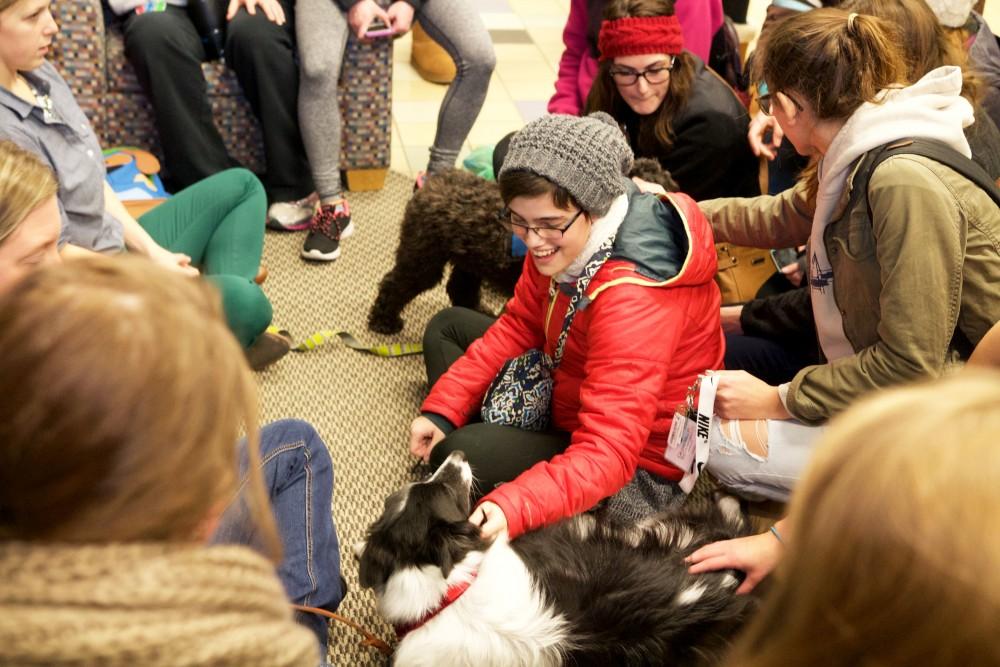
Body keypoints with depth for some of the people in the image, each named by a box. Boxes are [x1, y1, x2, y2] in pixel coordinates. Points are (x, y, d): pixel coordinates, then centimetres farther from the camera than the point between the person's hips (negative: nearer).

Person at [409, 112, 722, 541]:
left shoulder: (632, 299, -37)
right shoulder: (568, 238, -12)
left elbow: (607, 453, -40)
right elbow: (518, 326, 1)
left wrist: (514, 507, -53)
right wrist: (441, 409, -7)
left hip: (637, 464, -9)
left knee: (462, 456, -28)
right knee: (447, 328, 13)